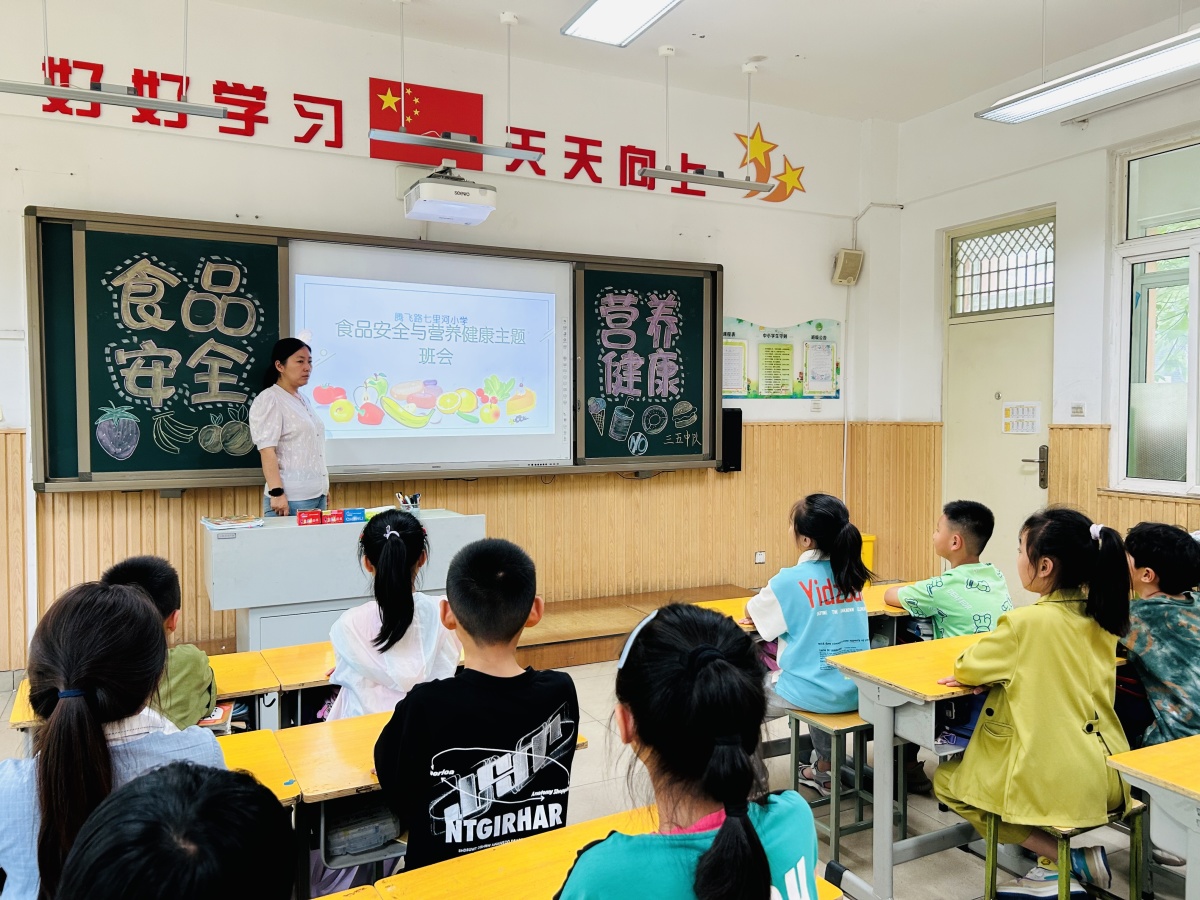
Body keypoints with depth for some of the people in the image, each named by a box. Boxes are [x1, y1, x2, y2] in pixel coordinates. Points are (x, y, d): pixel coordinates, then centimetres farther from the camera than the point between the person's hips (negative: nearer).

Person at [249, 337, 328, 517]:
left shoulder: (304, 400, 16)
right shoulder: (268, 400, -7)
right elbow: (267, 451, -15)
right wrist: (276, 492, -22)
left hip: (318, 496, 7)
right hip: (291, 499, -7)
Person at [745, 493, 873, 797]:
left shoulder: (791, 581, -17)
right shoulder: (851, 574, 0)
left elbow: (751, 613, -1)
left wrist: (765, 597, 19)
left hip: (814, 694, -6)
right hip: (856, 691, 6)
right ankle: (823, 772, 45)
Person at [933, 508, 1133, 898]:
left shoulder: (1026, 622, -19)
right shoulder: (1101, 618, 2)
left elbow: (966, 669, -6)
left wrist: (985, 670, 15)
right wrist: (1004, 670, 6)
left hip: (1058, 785, -8)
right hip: (1107, 780, 8)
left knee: (947, 780, 16)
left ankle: (1063, 858, 5)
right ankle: (1061, 862, 16)